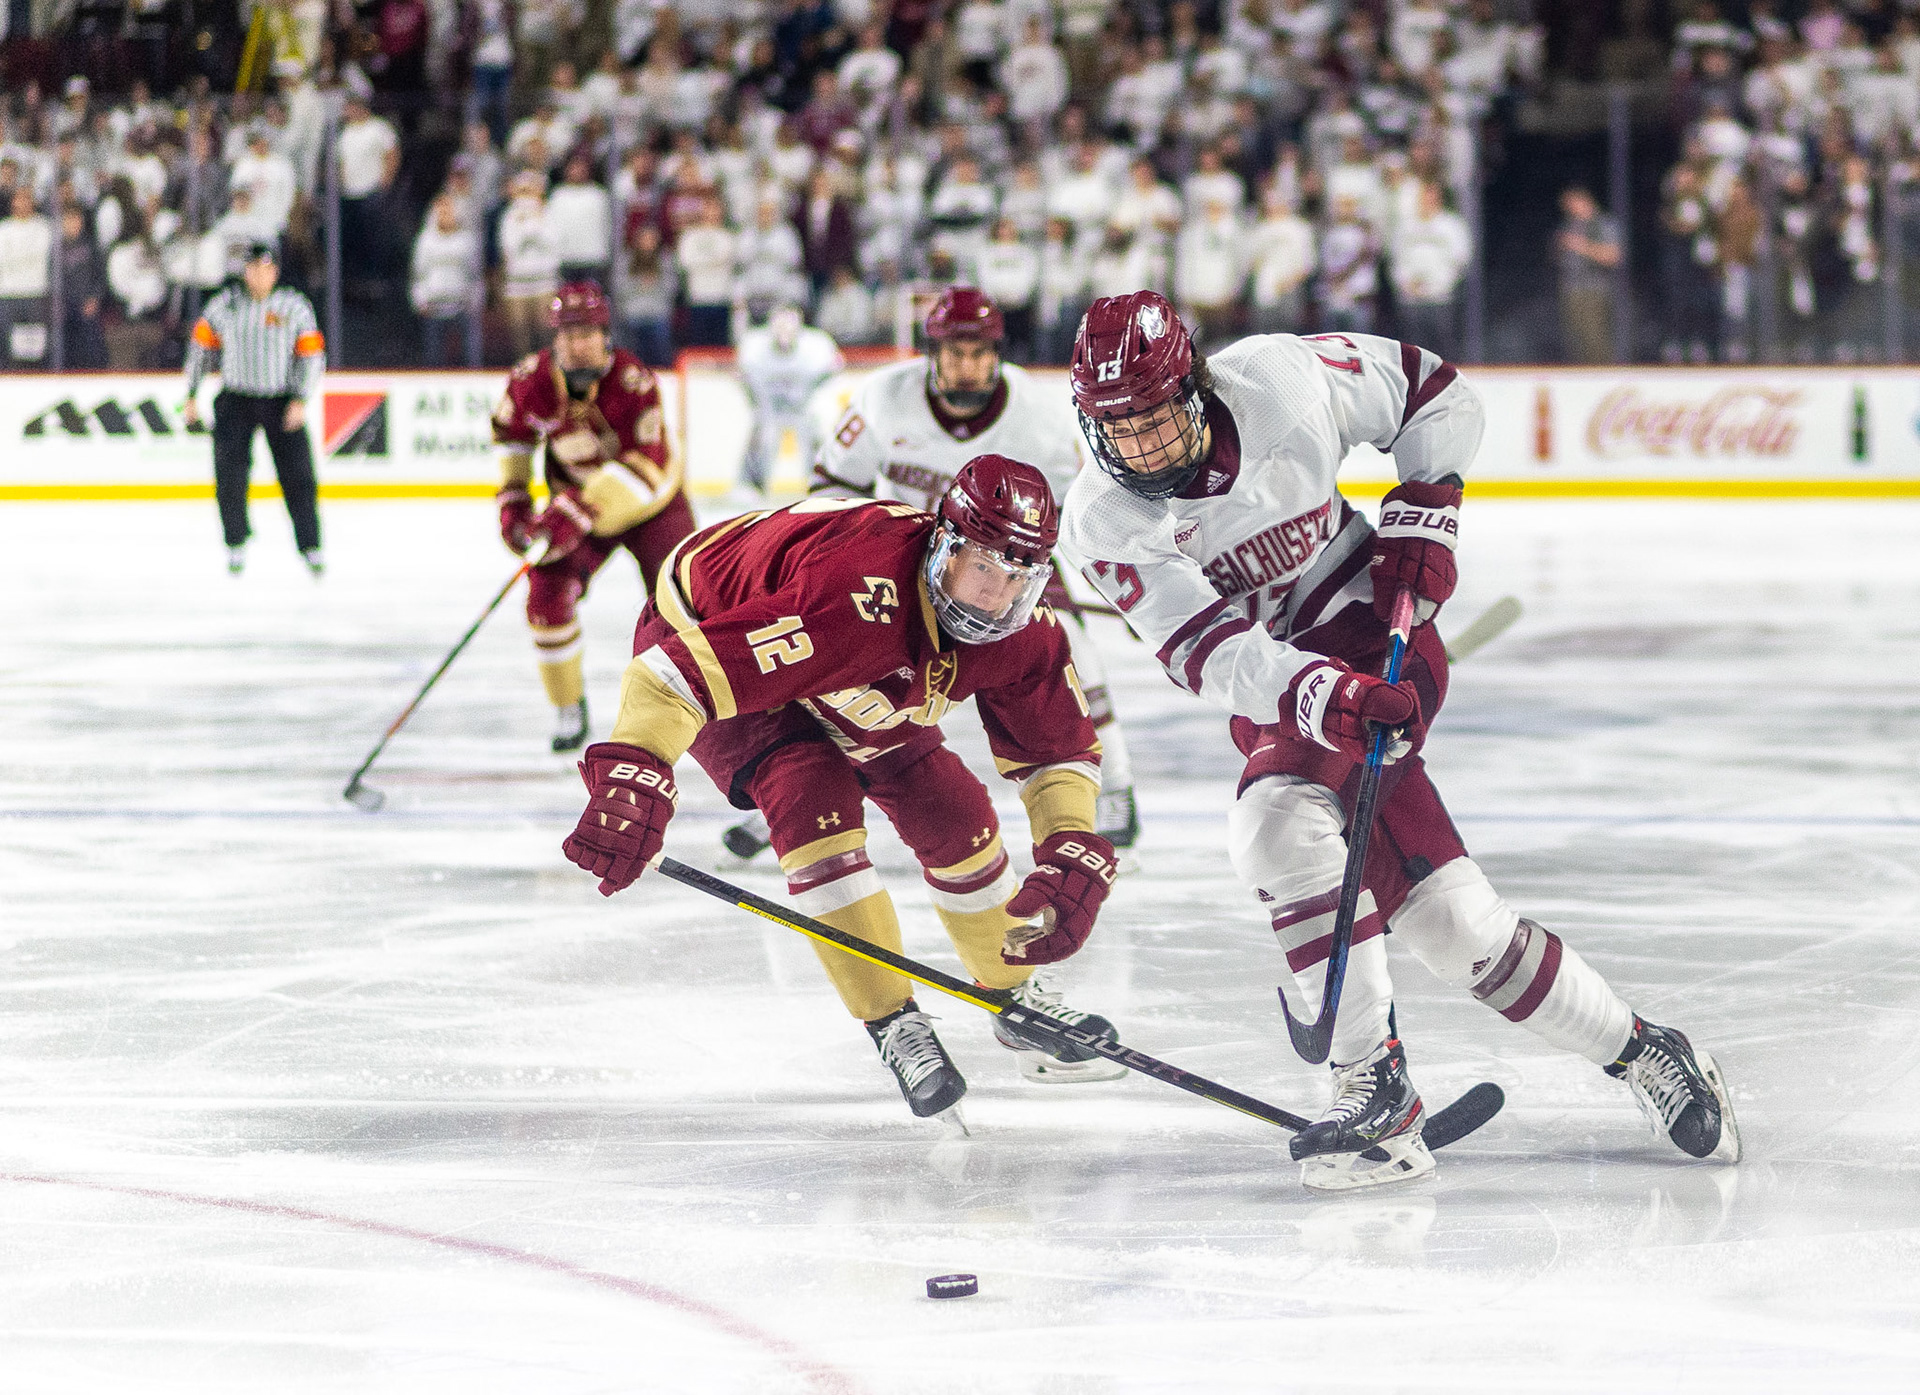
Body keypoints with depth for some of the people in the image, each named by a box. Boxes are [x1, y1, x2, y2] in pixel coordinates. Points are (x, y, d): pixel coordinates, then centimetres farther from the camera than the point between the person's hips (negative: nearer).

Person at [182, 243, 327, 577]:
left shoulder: (295, 306, -3)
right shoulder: (225, 304, -1)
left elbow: (312, 355, -1)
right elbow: (202, 345, 8)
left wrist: (300, 400, -11)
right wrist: (191, 396, 7)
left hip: (281, 402, 0)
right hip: (236, 399, 0)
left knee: (297, 474, -3)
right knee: (230, 473, -7)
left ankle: (310, 546, 5)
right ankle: (236, 544, 7)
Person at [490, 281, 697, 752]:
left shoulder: (634, 381, -31)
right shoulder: (533, 380, -18)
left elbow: (643, 468, -37)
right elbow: (511, 433, 4)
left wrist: (583, 511, -44)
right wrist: (513, 500, 0)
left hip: (652, 502, -3)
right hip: (577, 501, 3)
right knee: (547, 596, -15)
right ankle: (568, 709, 3)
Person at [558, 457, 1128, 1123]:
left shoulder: (1023, 633, -21)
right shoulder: (858, 596, -45)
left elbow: (1059, 749, -5)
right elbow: (689, 667, -49)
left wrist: (1073, 855, -21)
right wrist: (632, 781, -58)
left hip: (842, 682, 7)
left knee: (950, 811, 1)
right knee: (813, 797, -27)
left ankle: (1015, 998, 24)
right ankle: (893, 1022, -13)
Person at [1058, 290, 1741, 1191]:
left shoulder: (1283, 381, -16)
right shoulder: (1102, 522, -14)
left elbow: (1433, 391, 2)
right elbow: (1206, 649, -23)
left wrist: (1421, 513, -8)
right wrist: (1319, 696, -39)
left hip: (1378, 640, -3)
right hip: (1276, 694, 3)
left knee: (1279, 828, -28)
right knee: (1445, 915, 1)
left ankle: (1372, 1083, -22)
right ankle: (1639, 1053, 15)